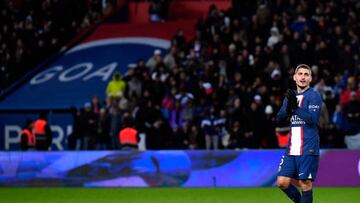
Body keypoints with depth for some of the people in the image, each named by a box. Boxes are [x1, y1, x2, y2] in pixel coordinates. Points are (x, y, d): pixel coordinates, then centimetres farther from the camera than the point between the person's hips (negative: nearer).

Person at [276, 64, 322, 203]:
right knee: (282, 182, 2)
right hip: (291, 148, 6)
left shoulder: (314, 96, -5)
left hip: (308, 149, -6)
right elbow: (279, 117, 9)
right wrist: (288, 107, -9)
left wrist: (296, 107, -21)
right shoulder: (291, 96, 16)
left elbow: (313, 119, -16)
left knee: (305, 184, -6)